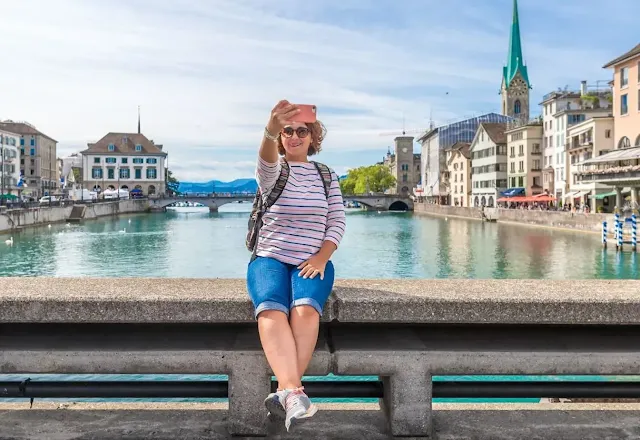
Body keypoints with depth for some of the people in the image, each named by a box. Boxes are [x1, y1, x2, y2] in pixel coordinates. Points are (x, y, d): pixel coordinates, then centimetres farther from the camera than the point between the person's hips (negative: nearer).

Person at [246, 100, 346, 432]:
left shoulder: (326, 175, 12)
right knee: (271, 309, -33)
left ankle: (286, 392, -40)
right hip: (269, 258, -1)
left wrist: (321, 257, -11)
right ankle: (294, 391, -48)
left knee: (305, 308, -33)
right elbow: (266, 165, -22)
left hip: (312, 261, 1)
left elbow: (337, 222, 7)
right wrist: (270, 131, -45)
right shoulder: (273, 171, 5)